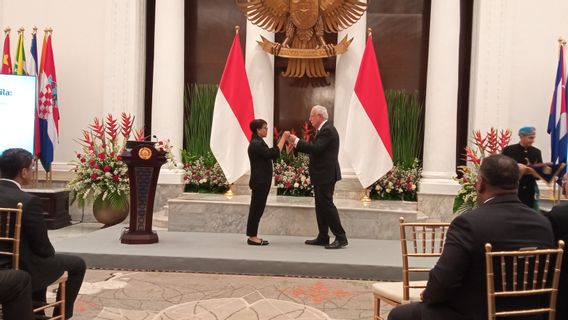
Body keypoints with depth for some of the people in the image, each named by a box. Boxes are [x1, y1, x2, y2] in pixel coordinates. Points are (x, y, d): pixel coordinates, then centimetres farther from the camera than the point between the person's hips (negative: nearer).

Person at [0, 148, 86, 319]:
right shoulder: (28, 201, -25)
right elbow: (42, 247, -17)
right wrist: (51, 253, 6)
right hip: (22, 270, -7)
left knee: (43, 258, 35)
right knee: (77, 264, 14)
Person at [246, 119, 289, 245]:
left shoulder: (258, 142, 16)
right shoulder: (256, 144, -17)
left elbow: (271, 154, 15)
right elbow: (274, 154, -23)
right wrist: (283, 138, -20)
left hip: (261, 181, 10)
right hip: (259, 181, -10)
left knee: (258, 208, 11)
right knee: (256, 208, -5)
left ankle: (253, 236, 17)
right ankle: (252, 237, 1)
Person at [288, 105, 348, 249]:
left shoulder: (327, 130, -16)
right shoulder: (323, 130, 16)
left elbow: (316, 149, -25)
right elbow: (314, 148, 14)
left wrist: (297, 141, -17)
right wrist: (296, 143, 5)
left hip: (326, 175, -11)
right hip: (321, 174, 11)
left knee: (327, 204, -8)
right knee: (320, 205, 13)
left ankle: (341, 238, -3)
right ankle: (323, 237, 20)